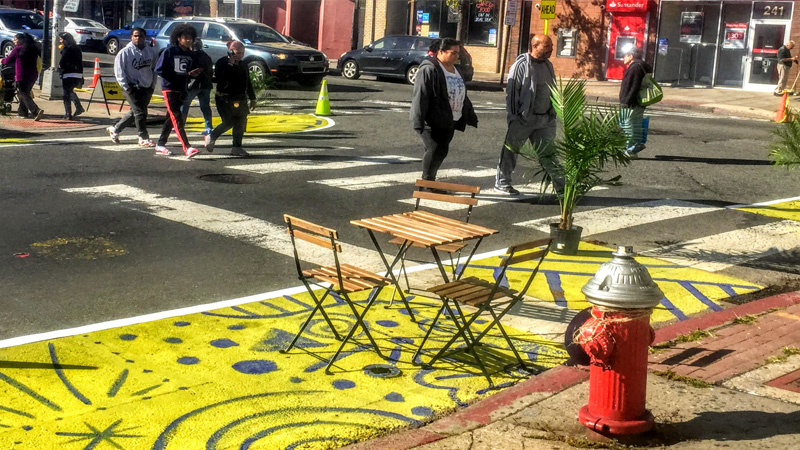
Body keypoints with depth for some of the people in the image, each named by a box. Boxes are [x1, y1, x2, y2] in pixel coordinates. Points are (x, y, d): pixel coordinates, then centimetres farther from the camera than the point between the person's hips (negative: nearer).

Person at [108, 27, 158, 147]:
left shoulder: (151, 52, 6)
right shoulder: (125, 52, -8)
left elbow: (155, 69, 16)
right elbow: (119, 71, -7)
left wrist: (152, 85, 9)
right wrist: (126, 87, -11)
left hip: (146, 88, 5)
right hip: (132, 88, -5)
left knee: (135, 112, 12)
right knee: (140, 112, -9)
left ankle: (115, 129, 29)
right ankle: (143, 137, 3)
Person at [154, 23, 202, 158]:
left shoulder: (191, 55, 8)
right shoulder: (169, 51, -8)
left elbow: (192, 72, 16)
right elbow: (159, 70, -9)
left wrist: (194, 74, -8)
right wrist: (176, 76, -16)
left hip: (182, 90, 7)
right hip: (169, 89, -7)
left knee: (171, 118, 13)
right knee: (177, 118, -14)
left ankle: (160, 145, 25)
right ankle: (187, 148, -25)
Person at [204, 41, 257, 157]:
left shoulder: (243, 65, 15)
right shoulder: (222, 63, -5)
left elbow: (248, 83, 21)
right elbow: (220, 77, -23)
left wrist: (252, 99, 18)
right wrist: (231, 64, -22)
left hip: (240, 99, 7)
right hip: (225, 99, -7)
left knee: (241, 123, 1)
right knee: (229, 122, -11)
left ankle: (237, 147, 8)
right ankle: (211, 137, 12)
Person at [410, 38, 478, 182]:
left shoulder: (455, 70, 14)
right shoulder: (429, 70, -14)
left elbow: (462, 96, 24)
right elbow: (420, 97, -19)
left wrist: (470, 116, 25)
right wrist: (418, 121, -24)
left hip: (449, 121, 8)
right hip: (433, 122, -8)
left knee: (441, 151, 10)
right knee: (435, 151, -8)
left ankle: (430, 181, 23)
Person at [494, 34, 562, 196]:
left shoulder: (548, 65, 11)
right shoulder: (521, 65, -12)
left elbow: (553, 90, 19)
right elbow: (511, 92, -11)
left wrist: (553, 114, 16)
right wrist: (513, 117, -13)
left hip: (545, 120, 6)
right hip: (523, 119, -6)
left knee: (548, 154, 8)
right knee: (510, 151, 5)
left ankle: (562, 186, 9)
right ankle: (502, 183, 17)